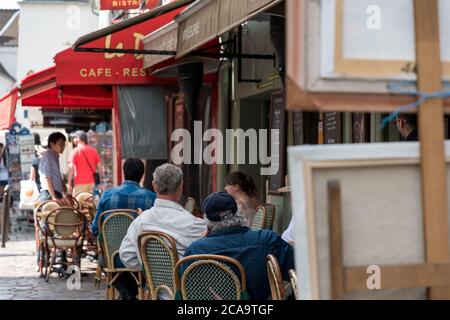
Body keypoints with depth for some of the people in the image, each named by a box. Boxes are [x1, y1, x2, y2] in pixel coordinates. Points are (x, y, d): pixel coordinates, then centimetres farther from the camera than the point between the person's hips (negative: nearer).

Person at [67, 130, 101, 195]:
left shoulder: (75, 151, -5)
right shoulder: (93, 150, 9)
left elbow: (71, 168, -12)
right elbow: (99, 166, 9)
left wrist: (69, 184, -10)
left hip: (80, 183, -5)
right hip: (91, 183, 5)